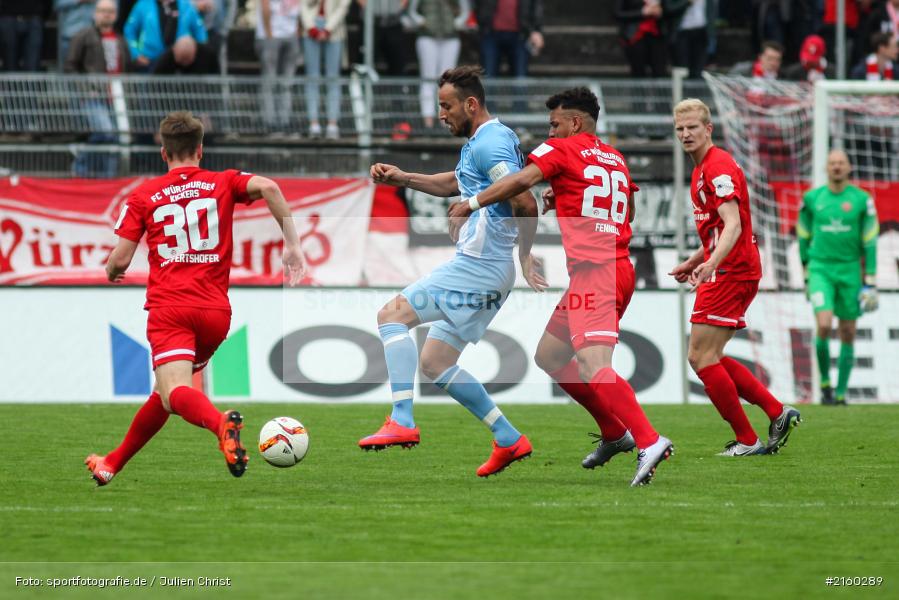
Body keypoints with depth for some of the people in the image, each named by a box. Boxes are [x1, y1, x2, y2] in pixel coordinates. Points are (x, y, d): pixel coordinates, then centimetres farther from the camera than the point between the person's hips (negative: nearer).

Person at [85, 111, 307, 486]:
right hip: (216, 311, 3)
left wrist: (110, 273, 28)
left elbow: (120, 260, 4)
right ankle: (112, 464, 32)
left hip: (169, 308, -3)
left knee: (174, 393, -19)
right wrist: (292, 245, -7)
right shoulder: (224, 183, 11)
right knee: (167, 391, 22)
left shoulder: (143, 196, 8)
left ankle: (220, 423, -52)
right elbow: (268, 187, -10)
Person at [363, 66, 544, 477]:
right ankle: (509, 440, 15)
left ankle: (402, 423, -19)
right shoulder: (487, 141, 18)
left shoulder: (488, 143, -15)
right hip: (487, 272, 10)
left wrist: (525, 253, -14)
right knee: (434, 362, 13)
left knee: (392, 315, -10)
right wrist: (403, 179, 27)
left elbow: (526, 204, -24)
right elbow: (454, 183, 37)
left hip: (478, 268, -10)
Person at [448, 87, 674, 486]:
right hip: (618, 268, 9)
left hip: (593, 273, -9)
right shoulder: (616, 159, 21)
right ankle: (614, 433, 18)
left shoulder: (561, 150, -1)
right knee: (548, 356, 18)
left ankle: (649, 441, -34)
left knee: (593, 366, -21)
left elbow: (522, 181, -16)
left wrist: (471, 204, -5)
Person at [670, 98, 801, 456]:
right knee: (708, 358, 11)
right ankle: (777, 412, 11)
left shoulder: (719, 168, -14)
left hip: (730, 273, -10)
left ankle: (747, 440, -4)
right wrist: (693, 262, 28)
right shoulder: (701, 170, 18)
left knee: (701, 357, -9)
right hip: (728, 271, 10)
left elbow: (733, 226, -25)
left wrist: (711, 264, -39)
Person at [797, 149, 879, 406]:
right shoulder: (812, 199, 2)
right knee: (824, 326, -18)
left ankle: (840, 393, 15)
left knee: (847, 334, 4)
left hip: (850, 271, 0)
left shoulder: (861, 200, -2)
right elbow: (804, 238, 13)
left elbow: (870, 243, -1)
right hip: (820, 270, 0)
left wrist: (870, 284, -5)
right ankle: (824, 383, 2)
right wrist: (806, 276, 15)